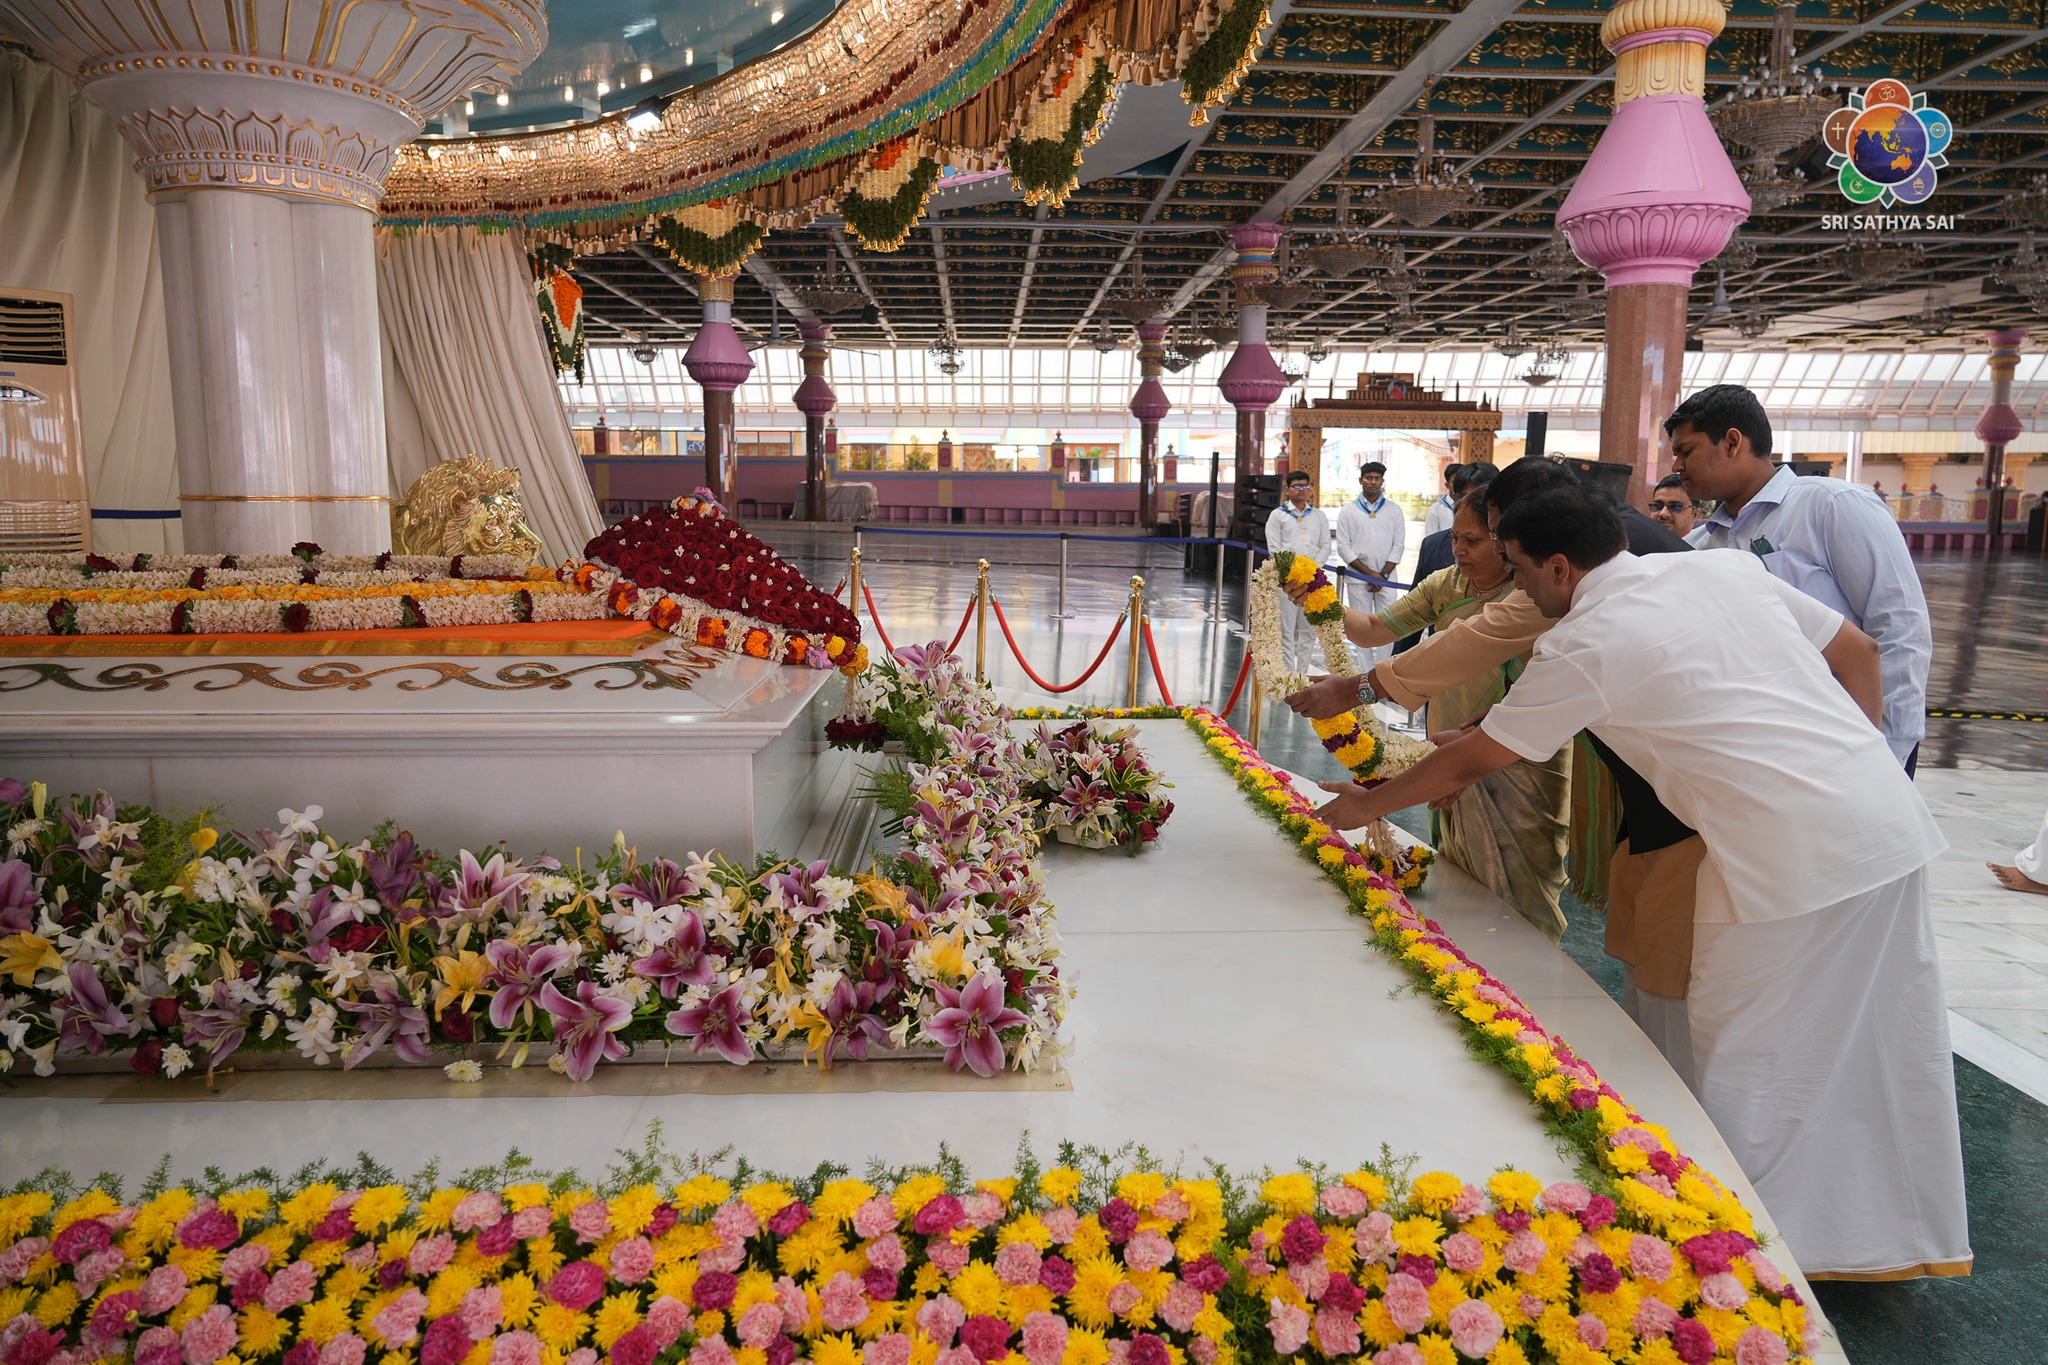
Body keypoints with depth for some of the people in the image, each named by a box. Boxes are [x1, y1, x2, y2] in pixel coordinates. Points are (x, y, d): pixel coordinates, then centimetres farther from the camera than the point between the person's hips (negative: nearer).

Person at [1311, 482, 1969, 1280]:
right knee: (1886, 1045, 19)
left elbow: (1471, 763, 0)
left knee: (1749, 1061, 8)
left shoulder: (1582, 645, -8)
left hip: (1792, 854, -8)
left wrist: (1367, 807, 13)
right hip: (1892, 820, 8)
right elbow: (1857, 652, 15)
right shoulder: (1727, 567, 11)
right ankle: (1904, 1232, 36)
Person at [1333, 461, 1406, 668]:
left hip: (1386, 577, 1)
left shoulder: (1394, 510, 8)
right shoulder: (1349, 511, 4)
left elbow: (1398, 545, 5)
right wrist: (1369, 573, -8)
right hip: (1357, 577, -1)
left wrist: (1383, 575, -6)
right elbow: (1343, 547, -1)